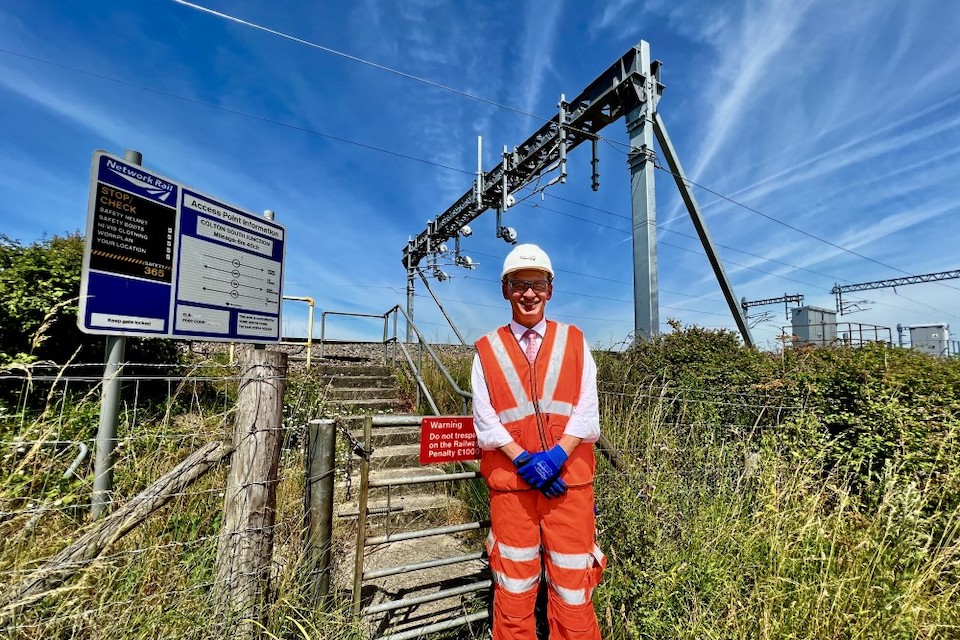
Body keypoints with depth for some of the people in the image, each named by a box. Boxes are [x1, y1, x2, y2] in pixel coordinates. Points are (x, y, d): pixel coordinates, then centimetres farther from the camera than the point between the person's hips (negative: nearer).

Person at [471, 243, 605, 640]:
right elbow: (485, 422, -2)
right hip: (511, 480, 0)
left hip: (569, 478, 1)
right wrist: (524, 460, -13)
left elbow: (587, 412, -1)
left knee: (572, 586, 10)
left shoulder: (574, 342, 5)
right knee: (513, 587, 13)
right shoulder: (487, 351, 3)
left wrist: (556, 455, -14)